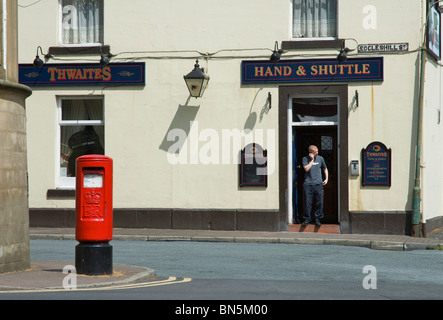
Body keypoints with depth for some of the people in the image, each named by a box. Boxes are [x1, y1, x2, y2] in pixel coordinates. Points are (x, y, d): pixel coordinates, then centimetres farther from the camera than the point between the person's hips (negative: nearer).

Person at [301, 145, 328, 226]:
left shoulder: (320, 158, 9)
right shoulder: (305, 159, 2)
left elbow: (325, 168, 21)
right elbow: (306, 169, -12)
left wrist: (326, 178, 11)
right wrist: (312, 160, -8)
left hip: (318, 184, 2)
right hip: (308, 184, -2)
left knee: (319, 203, 1)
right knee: (307, 203, -1)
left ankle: (318, 219, 11)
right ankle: (306, 219, 10)